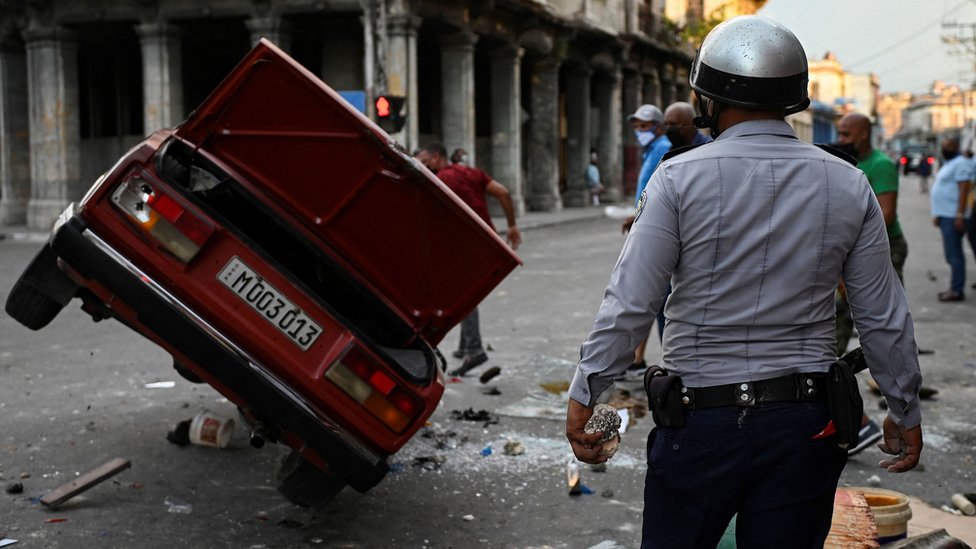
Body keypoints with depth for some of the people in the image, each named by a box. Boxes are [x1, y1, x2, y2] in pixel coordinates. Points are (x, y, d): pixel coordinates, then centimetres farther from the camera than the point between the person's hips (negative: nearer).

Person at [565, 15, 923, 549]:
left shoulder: (681, 177, -10)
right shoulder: (848, 185, 0)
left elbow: (629, 304, -12)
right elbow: (884, 319, 4)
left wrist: (583, 393, -1)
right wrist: (905, 410, 17)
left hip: (701, 419, -2)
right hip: (804, 424, 3)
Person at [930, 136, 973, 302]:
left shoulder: (960, 163, -10)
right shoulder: (948, 164, 21)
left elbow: (963, 190, -17)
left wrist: (960, 215, -23)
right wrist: (937, 214, 22)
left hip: (953, 217, -10)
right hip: (945, 215, 11)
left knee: (954, 254, -10)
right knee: (951, 254, 14)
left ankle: (957, 290, -9)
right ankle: (954, 288, 20)